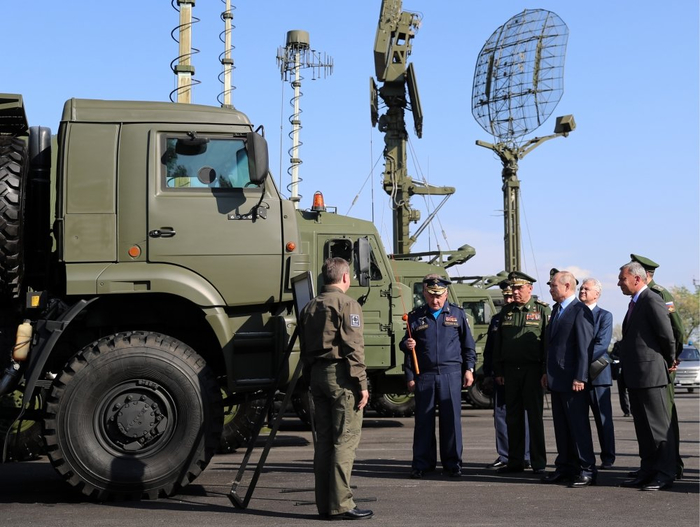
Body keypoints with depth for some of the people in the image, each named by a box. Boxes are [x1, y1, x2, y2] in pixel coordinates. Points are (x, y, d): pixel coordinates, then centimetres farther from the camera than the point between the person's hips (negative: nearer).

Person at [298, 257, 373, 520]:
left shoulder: (309, 307, 17)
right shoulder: (347, 305, -8)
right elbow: (354, 348, -14)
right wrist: (362, 384, -13)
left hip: (317, 375, 8)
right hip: (340, 374, -8)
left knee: (324, 439, 10)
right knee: (345, 439, -6)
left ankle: (324, 504, 13)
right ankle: (340, 505, -8)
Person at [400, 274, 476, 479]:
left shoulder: (457, 314, 9)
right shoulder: (415, 317, 10)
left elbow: (468, 345, 12)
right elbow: (407, 346, 17)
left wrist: (469, 369, 6)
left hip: (451, 374, -1)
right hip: (424, 375, 1)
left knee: (451, 419, 1)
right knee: (423, 420, 2)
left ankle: (452, 463, 10)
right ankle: (422, 463, 10)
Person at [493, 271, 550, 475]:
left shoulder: (542, 309, 0)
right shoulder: (506, 311, 13)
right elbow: (498, 342, 14)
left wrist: (546, 371, -11)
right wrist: (498, 371, 9)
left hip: (533, 370, -4)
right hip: (510, 370, 4)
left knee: (535, 416, 0)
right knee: (513, 416, 7)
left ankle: (538, 463, 6)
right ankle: (515, 462, 14)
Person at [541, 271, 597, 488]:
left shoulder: (580, 311, -12)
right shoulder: (556, 310, 16)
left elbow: (585, 347, -17)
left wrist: (579, 378, -20)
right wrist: (548, 372, 18)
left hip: (572, 380, -9)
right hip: (557, 379, 9)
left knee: (579, 425, -4)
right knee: (561, 426, 12)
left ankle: (587, 470, 2)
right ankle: (565, 467, 19)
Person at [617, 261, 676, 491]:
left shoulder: (652, 301, -13)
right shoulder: (635, 302, 17)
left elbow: (667, 337, -14)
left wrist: (668, 363, 0)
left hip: (650, 375, -10)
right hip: (635, 377, 10)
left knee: (658, 425, -2)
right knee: (642, 426, 13)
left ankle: (665, 473, 4)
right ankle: (648, 470, 20)